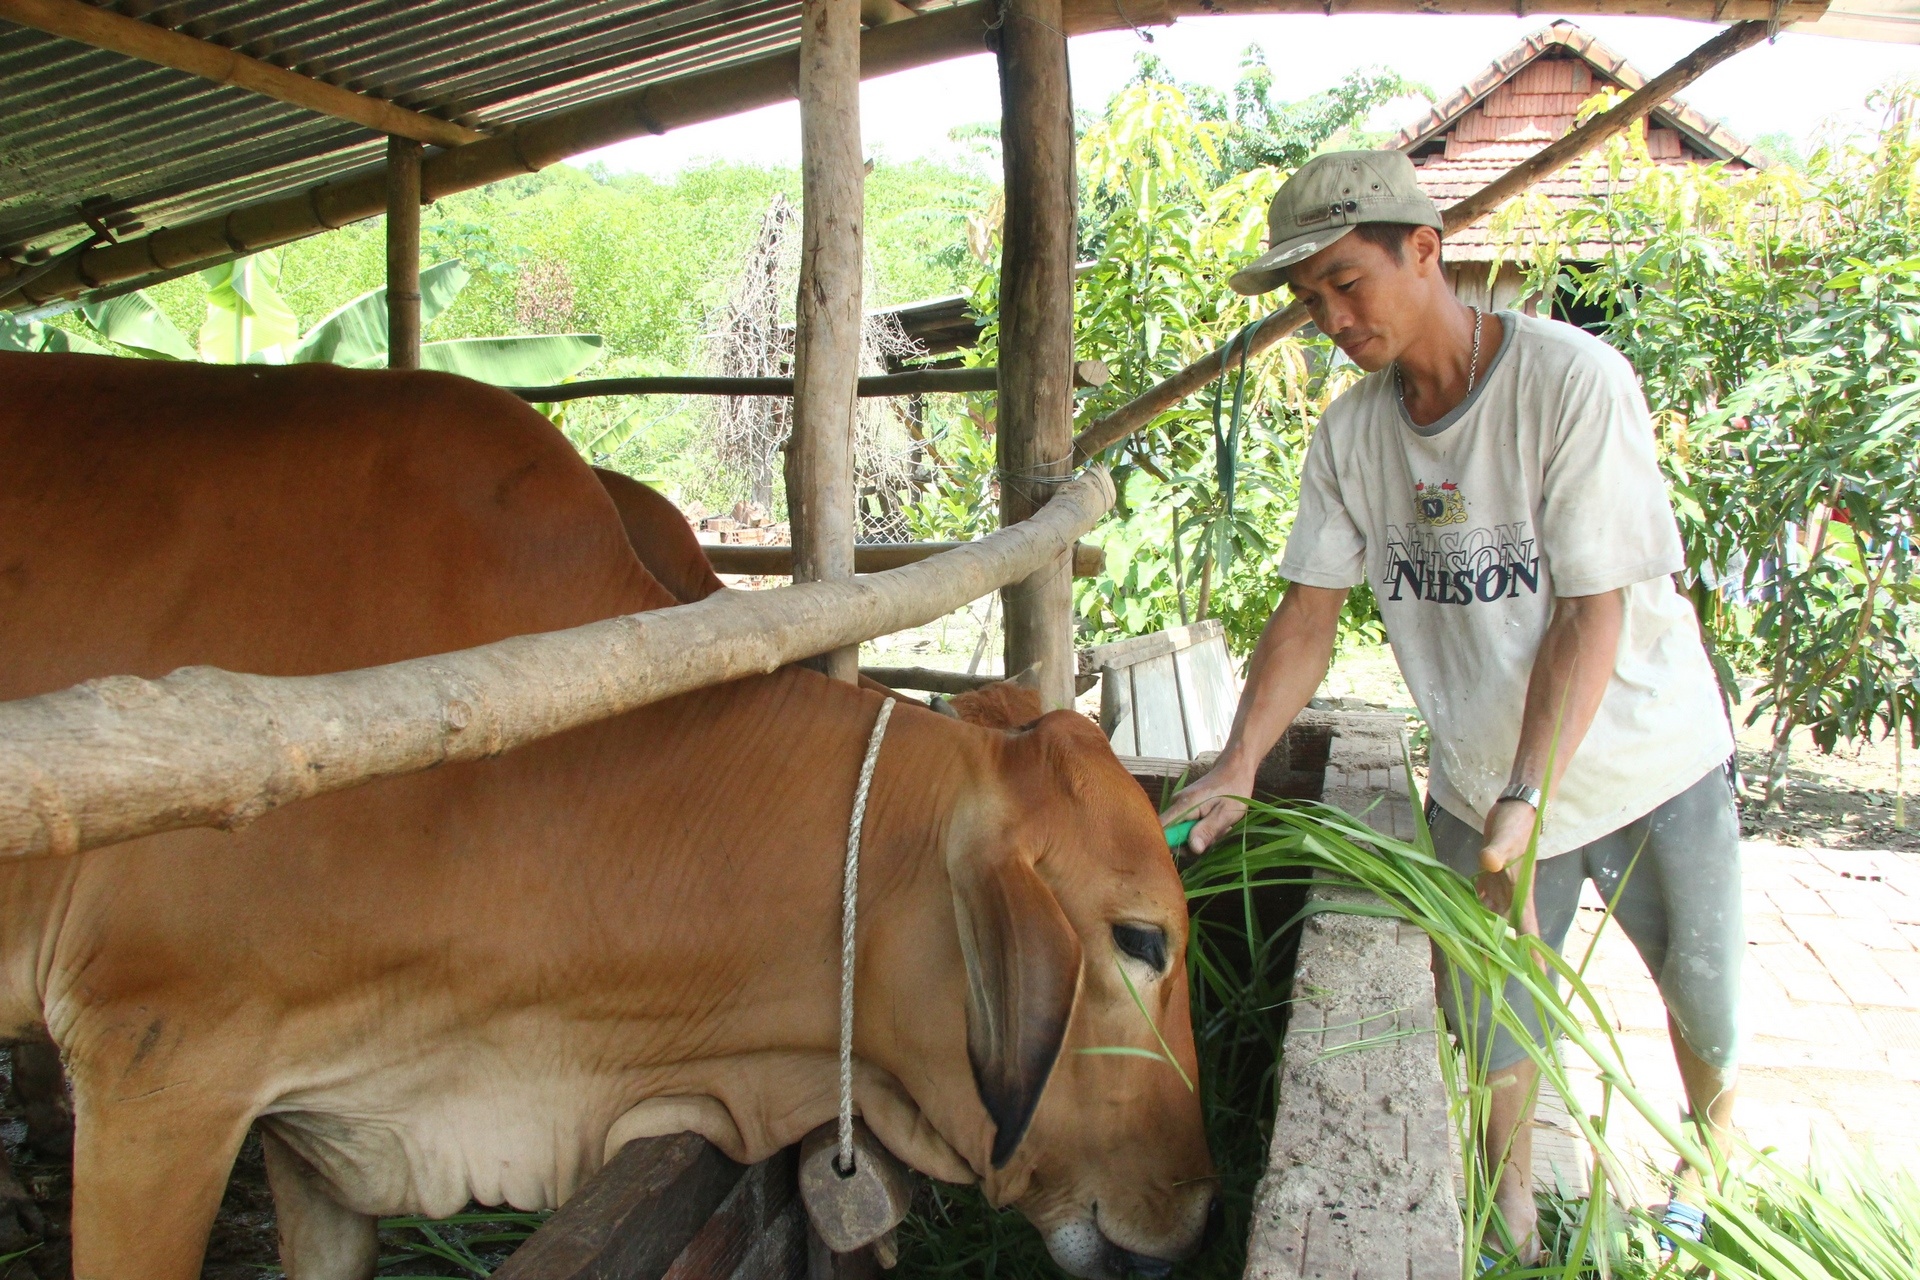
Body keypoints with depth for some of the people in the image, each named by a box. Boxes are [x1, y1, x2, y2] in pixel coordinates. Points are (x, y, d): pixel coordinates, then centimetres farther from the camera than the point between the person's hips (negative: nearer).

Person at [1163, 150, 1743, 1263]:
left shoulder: (1574, 380, -22)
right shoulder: (1350, 433, -8)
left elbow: (1592, 609, -24)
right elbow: (1311, 613, -7)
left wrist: (1530, 796, -32)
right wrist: (1238, 767, -20)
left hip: (1649, 766, -2)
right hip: (1480, 785, 3)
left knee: (1707, 1010, 16)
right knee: (1493, 1022, 10)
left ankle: (1706, 1157, 47)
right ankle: (1513, 1216, 35)